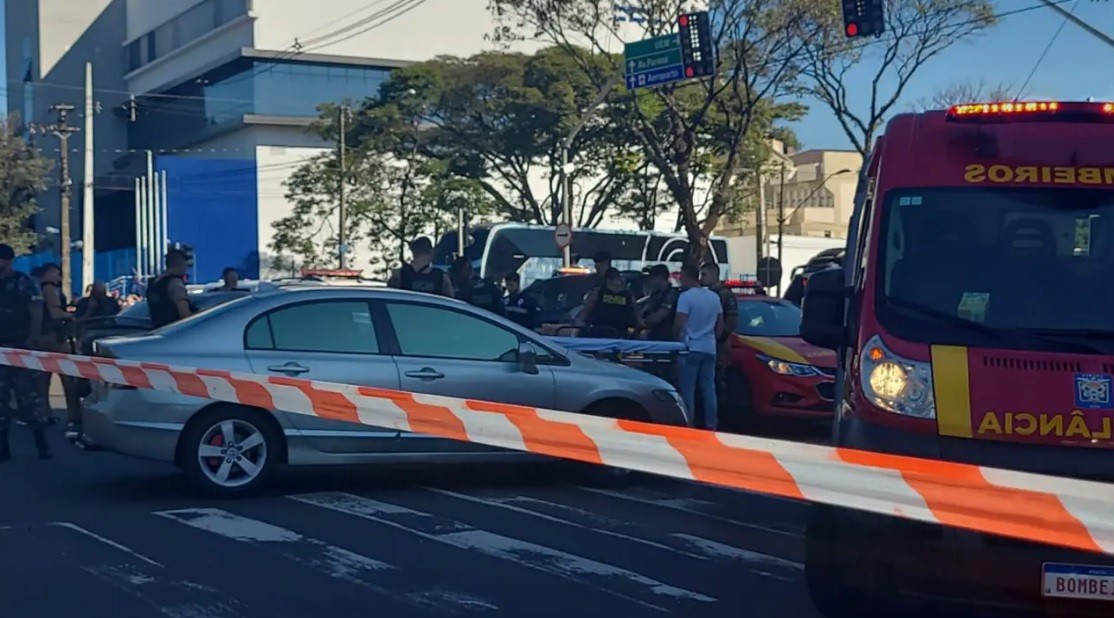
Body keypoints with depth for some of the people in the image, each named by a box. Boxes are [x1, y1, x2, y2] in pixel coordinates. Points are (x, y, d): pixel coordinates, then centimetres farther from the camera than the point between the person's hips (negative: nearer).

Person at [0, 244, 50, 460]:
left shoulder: (24, 283, -3)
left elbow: (36, 315, -6)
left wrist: (29, 342, -13)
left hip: (20, 349, -5)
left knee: (28, 395, -7)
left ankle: (42, 443, -3)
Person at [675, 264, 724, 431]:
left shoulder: (686, 296, -11)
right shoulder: (714, 297, 10)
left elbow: (679, 323, -16)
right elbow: (720, 324, 16)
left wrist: (676, 339, 1)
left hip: (691, 348, -6)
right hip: (709, 348, 6)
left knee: (688, 389, -2)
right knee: (709, 388, 8)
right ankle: (711, 425, 9)